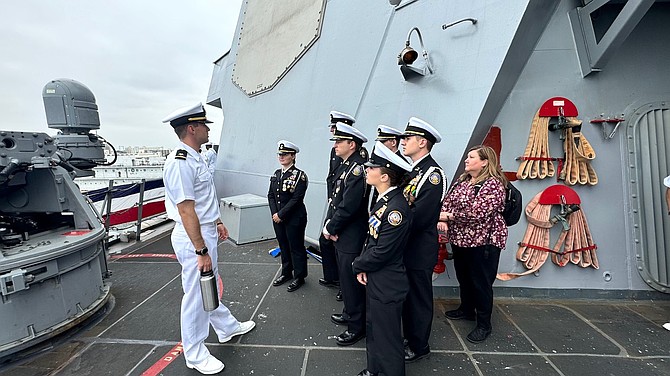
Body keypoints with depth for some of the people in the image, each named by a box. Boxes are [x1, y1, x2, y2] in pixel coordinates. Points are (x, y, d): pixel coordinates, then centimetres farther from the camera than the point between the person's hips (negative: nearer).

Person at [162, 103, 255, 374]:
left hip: (206, 232, 10)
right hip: (193, 238, -10)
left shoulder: (195, 157, 8)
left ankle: (227, 327, 45)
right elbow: (186, 211, -26)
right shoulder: (180, 162, -24)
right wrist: (201, 251, -23)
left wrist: (216, 222, 21)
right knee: (196, 295, 6)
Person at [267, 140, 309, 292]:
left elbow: (296, 199, -18)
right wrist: (274, 213, -6)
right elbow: (271, 195, 7)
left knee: (296, 247, 6)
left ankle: (299, 277, 22)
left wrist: (281, 214, -17)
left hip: (294, 218, -6)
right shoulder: (276, 174, 7)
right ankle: (286, 273, 35)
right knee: (283, 246, 18)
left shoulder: (300, 175, -13)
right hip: (277, 217, 6)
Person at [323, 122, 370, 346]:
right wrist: (329, 225, 0)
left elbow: (348, 207, -25)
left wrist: (330, 228, -13)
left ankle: (357, 326, 21)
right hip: (341, 235, 9)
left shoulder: (358, 169, -21)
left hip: (352, 238, -9)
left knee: (351, 281, 3)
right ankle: (350, 313, 42)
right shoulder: (345, 166, 9)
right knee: (345, 277, 23)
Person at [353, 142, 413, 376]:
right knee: (373, 329, 26)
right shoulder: (383, 201, 3)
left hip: (387, 286, -10)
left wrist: (358, 265, -8)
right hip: (374, 279, 10)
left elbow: (382, 252, -25)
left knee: (387, 339, 10)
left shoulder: (397, 209, -27)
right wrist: (363, 266, -2)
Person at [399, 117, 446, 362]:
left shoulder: (432, 173, -18)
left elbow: (420, 215, -24)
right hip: (405, 247, 8)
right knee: (406, 294, 21)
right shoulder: (412, 171, 10)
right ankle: (409, 335, 40)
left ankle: (419, 346, 28)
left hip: (420, 250, -8)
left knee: (419, 298, 9)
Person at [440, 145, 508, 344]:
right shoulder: (462, 181, 9)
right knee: (463, 277, 21)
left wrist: (448, 216, -19)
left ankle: (484, 324, 23)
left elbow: (477, 213, -24)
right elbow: (447, 202, 4)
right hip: (460, 238, 8)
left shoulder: (493, 184, -16)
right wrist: (442, 219, -15)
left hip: (484, 241, -7)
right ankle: (467, 309, 42)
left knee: (481, 282, 5)